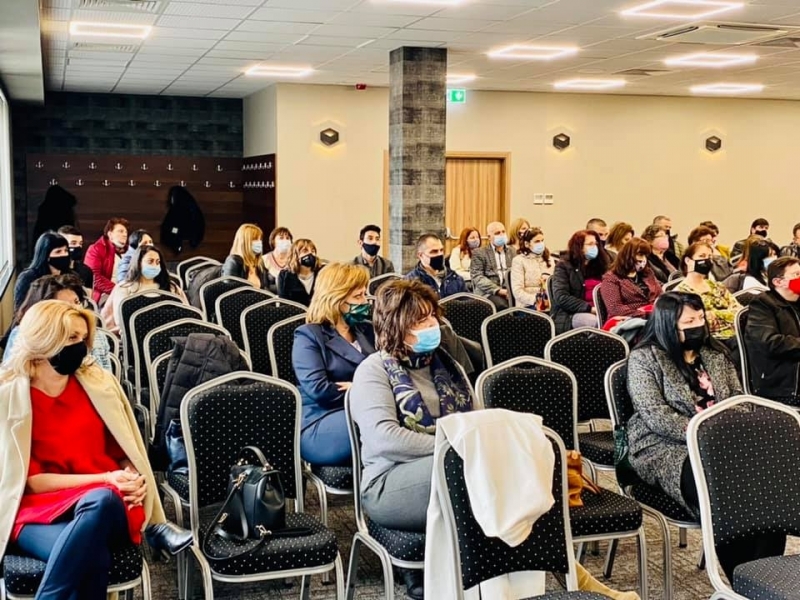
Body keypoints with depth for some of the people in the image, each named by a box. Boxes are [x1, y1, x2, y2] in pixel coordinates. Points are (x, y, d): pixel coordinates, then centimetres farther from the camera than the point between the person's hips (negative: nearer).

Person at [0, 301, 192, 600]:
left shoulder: (98, 383, 8)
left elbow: (124, 452, 15)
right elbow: (31, 480, -5)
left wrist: (132, 479, -8)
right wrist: (103, 479, -14)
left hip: (105, 503, 3)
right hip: (39, 512, -3)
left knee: (101, 500, -38)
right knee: (92, 555, -39)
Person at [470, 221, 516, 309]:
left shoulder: (512, 251, 21)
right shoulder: (479, 253, 7)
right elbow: (477, 277, -4)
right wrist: (498, 290, -16)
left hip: (510, 290, 4)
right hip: (489, 292, -4)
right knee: (502, 305, -36)